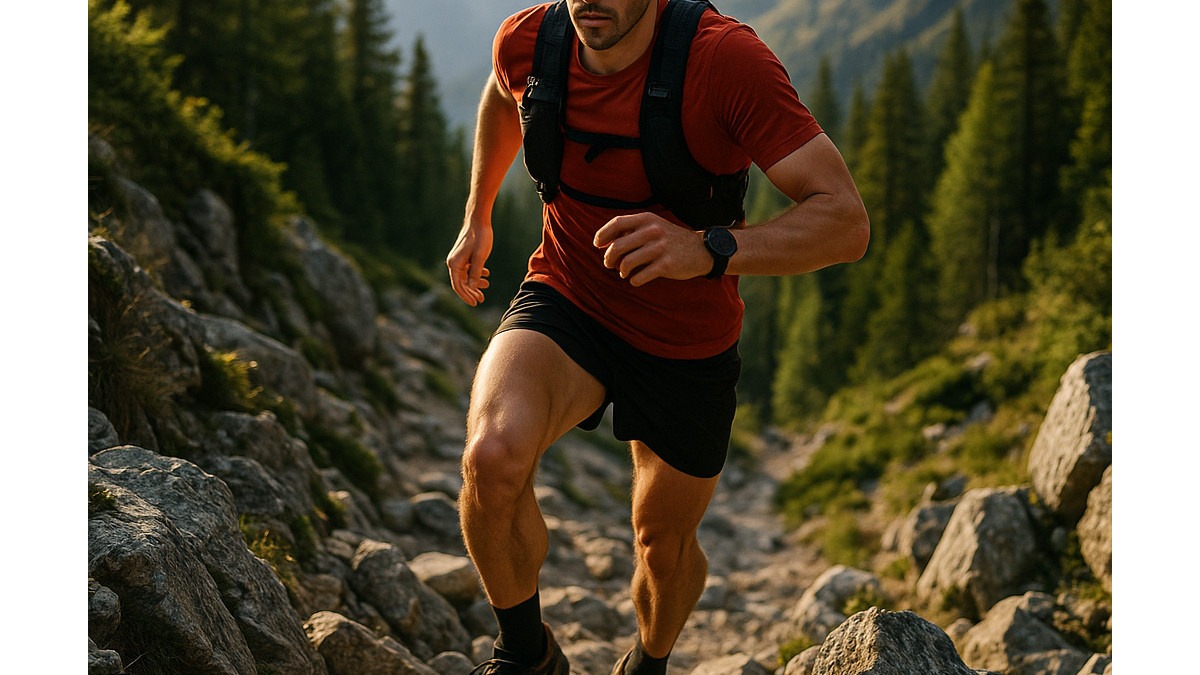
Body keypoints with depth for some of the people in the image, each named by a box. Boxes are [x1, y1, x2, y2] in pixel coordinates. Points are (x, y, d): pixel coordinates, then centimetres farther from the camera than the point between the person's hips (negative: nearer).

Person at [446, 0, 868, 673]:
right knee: (494, 455, -30)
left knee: (665, 542, 17)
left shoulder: (729, 58, -28)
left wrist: (707, 251, -48)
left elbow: (847, 221, -33)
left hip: (689, 343, -1)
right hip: (565, 301, 1)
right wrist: (478, 216, 22)